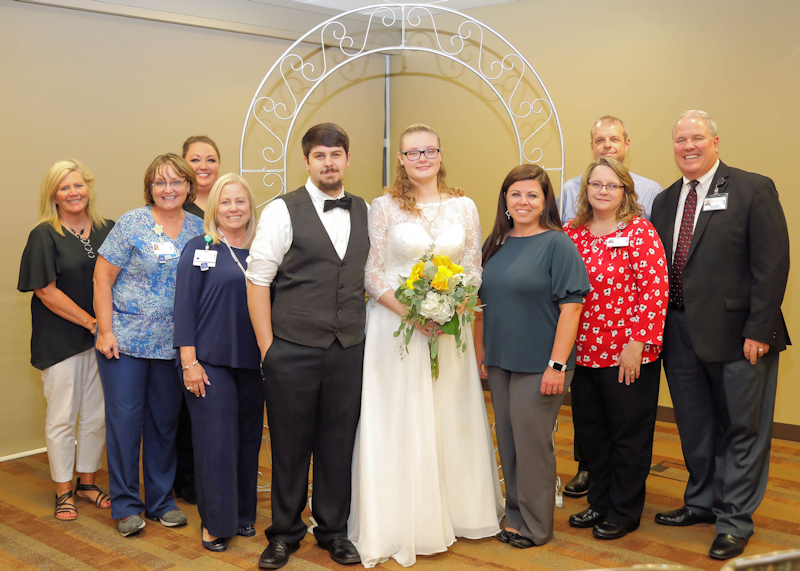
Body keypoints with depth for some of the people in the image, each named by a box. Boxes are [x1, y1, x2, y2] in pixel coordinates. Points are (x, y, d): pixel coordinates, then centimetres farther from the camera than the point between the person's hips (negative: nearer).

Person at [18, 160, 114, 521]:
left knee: (97, 415, 10)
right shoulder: (44, 236, -7)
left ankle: (87, 482, 26)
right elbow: (46, 291, -11)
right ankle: (64, 491, 18)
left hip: (101, 338, 4)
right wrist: (90, 321, -13)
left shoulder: (107, 231, 5)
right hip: (60, 339, -4)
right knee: (62, 417, 4)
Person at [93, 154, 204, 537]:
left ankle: (161, 501, 24)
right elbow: (103, 279, -5)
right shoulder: (131, 224, -5)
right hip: (125, 341, -3)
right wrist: (105, 331, -11)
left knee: (165, 422, 11)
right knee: (125, 419, 0)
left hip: (173, 345, 4)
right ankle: (126, 505, 13)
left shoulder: (199, 229, 6)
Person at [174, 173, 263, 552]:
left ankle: (243, 514, 25)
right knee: (216, 441, -2)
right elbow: (184, 307, -6)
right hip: (211, 362, -4)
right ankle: (215, 523, 12)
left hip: (252, 363, 4)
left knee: (248, 439, 10)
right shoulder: (199, 250, -2)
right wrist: (189, 361, -11)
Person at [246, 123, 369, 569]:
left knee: (339, 444, 11)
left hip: (350, 350, 3)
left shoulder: (365, 212, 9)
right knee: (290, 445, 7)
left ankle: (334, 531, 28)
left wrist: (368, 335, 8)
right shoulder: (282, 211, -5)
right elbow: (257, 282, -5)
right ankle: (285, 533, 25)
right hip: (293, 351, -3)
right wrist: (267, 348, -7)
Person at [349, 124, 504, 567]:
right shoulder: (384, 207, -2)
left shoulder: (464, 207, 6)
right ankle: (399, 525, 12)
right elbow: (372, 272, -4)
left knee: (452, 419, 10)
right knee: (398, 423, 1)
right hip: (395, 325, -2)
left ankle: (455, 512, 25)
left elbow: (474, 268, 8)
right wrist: (410, 311, -16)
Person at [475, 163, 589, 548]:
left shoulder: (557, 243, -10)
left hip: (538, 363, -6)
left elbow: (570, 306, -15)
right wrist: (479, 352, 10)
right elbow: (484, 302, 15)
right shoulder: (496, 244, 8)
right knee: (507, 440, 13)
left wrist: (557, 363, -19)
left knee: (532, 441, 2)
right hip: (499, 361, 6)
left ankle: (534, 526, 17)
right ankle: (515, 514, 28)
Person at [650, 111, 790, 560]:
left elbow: (773, 264, -12)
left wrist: (759, 330, -17)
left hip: (738, 335, -6)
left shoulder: (753, 190, -7)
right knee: (694, 427, 17)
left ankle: (735, 520, 18)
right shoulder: (665, 201, 11)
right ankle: (703, 502, 36)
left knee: (743, 429, 6)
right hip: (681, 335, 6)